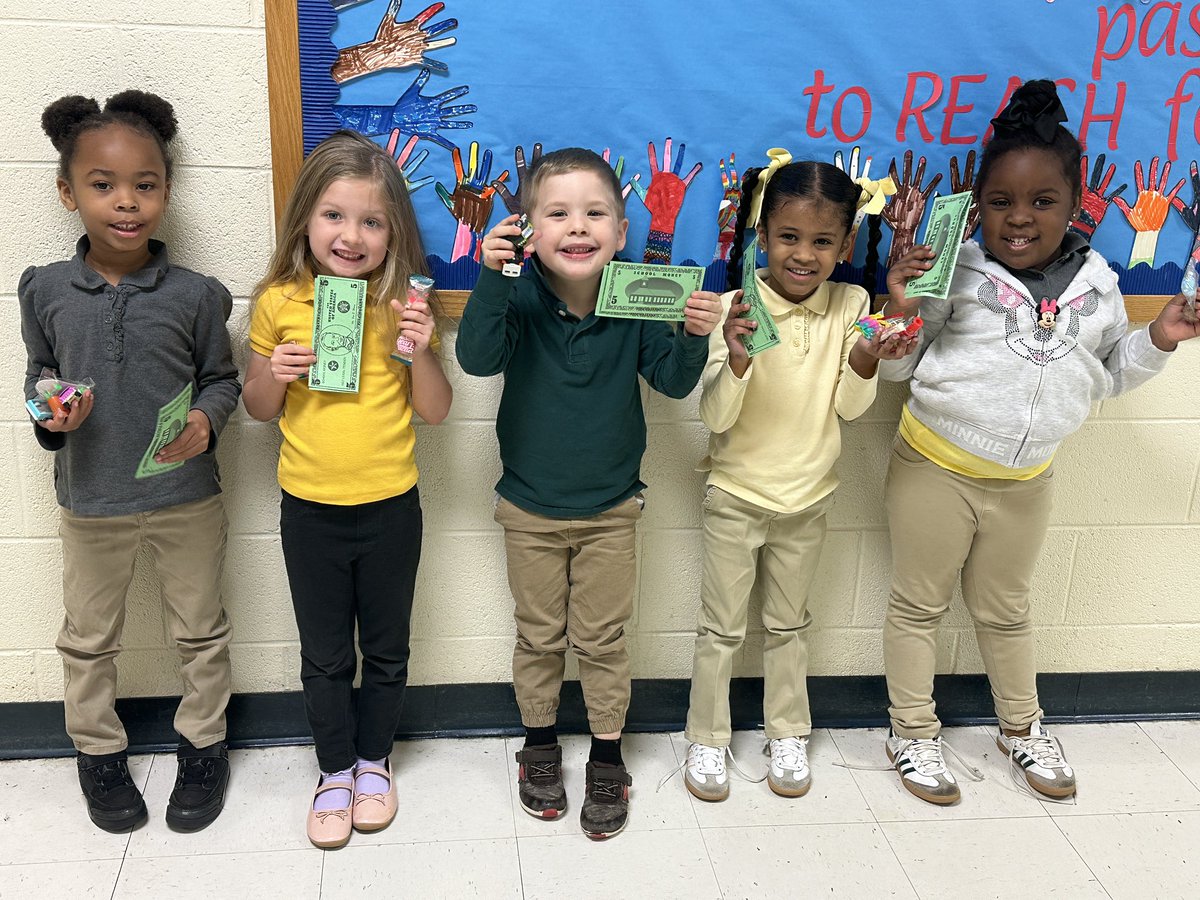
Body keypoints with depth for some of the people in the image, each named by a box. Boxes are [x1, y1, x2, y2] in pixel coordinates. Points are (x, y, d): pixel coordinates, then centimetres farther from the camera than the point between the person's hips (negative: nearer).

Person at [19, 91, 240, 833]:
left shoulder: (195, 295, -10)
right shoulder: (45, 291, -6)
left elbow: (223, 377, 0)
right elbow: (40, 374, 7)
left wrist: (206, 421, -19)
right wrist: (51, 415, -14)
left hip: (188, 498, -1)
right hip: (90, 501, 2)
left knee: (201, 631, 15)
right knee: (89, 639, 18)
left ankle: (203, 744, 36)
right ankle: (99, 751, 40)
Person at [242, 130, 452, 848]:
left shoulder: (404, 304, -6)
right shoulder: (279, 303, -5)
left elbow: (435, 411, -2)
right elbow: (258, 408, 5)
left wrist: (422, 351, -19)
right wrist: (274, 373, -16)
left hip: (391, 507, 0)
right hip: (310, 511, 0)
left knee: (386, 650, 16)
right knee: (325, 656, 15)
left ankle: (375, 760, 38)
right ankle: (335, 771, 35)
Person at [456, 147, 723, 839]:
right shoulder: (520, 297, -17)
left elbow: (673, 381, -11)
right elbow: (477, 357, -30)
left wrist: (695, 337, -31)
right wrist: (491, 278, -43)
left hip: (612, 508, 1)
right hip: (531, 509, 0)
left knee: (604, 639, 14)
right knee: (539, 637, 17)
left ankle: (608, 758, 33)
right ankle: (541, 744, 39)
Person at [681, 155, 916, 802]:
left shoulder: (850, 306, -8)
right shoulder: (734, 309, -18)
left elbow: (850, 407, -7)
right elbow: (715, 416, -19)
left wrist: (864, 361, -27)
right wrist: (738, 361, -37)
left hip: (808, 499, 3)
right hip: (736, 498, -2)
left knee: (788, 624, 20)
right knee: (721, 628, 11)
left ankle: (787, 734, 38)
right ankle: (706, 740, 29)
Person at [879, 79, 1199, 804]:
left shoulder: (1095, 283, -2)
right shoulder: (955, 272, -15)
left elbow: (1108, 375, 11)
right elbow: (896, 366, -10)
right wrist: (900, 309, -28)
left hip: (1027, 480, 4)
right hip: (934, 469, -3)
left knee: (1005, 609, 22)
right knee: (920, 604, 11)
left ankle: (1022, 726, 42)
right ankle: (913, 733, 30)